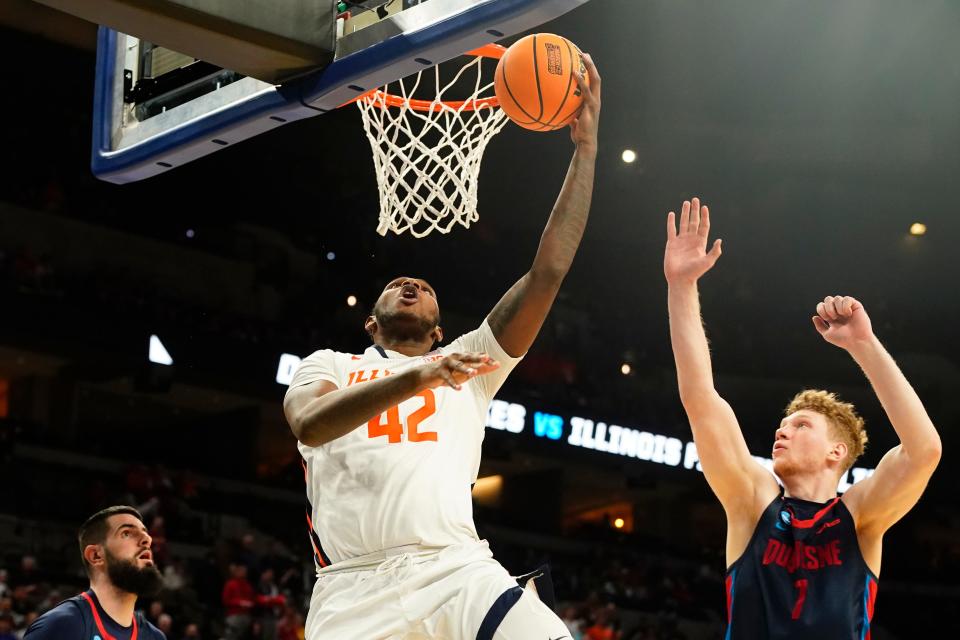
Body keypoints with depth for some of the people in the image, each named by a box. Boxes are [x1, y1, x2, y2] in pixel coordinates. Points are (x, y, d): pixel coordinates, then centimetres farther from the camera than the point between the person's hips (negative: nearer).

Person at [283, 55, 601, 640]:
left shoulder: (468, 362, 25)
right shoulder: (328, 366, 21)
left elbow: (548, 273, 14)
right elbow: (309, 424, -4)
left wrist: (586, 147, 9)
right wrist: (414, 378, -19)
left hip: (458, 572, 1)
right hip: (353, 590, -1)